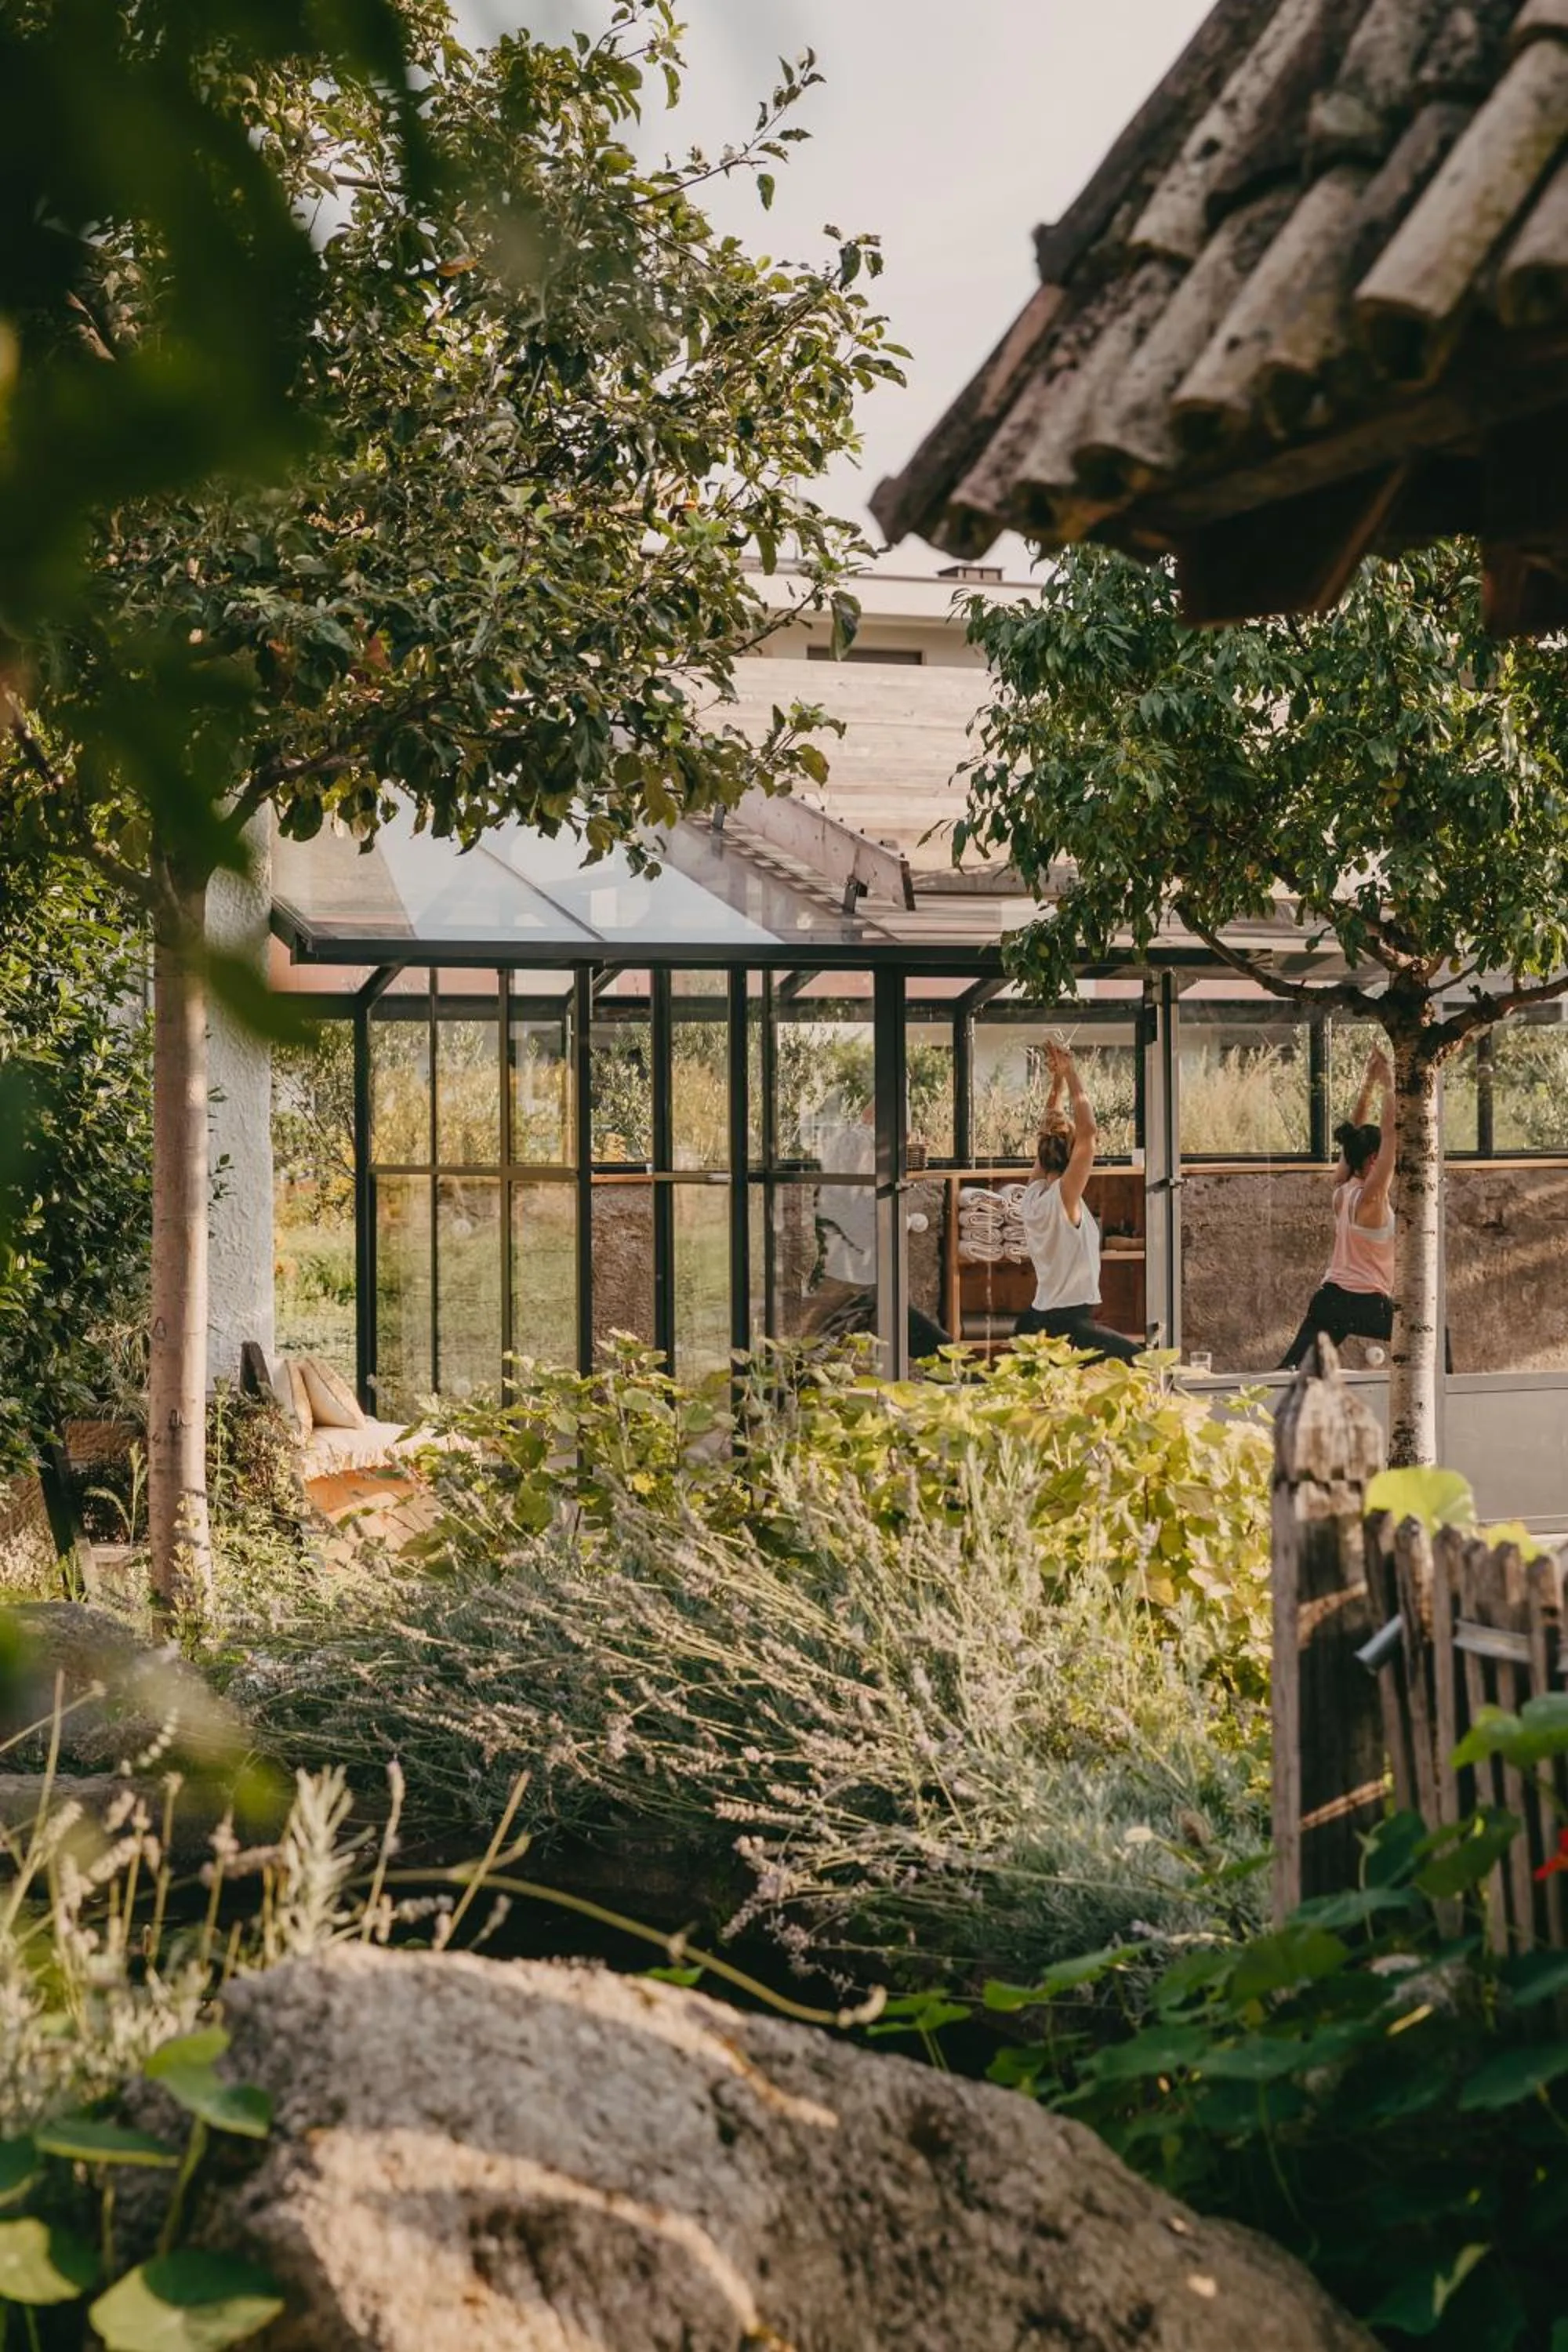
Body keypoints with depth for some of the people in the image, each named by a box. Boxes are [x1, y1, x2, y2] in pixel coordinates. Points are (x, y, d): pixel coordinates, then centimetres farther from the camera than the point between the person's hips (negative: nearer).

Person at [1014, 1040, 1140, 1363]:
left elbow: (1048, 1137, 19)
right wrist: (1070, 1076, -14)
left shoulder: (1033, 1197, 7)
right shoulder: (1065, 1197, -13)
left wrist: (1057, 1082, 17)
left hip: (1039, 1320, 9)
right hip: (1069, 1324, -9)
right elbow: (1088, 1130, -21)